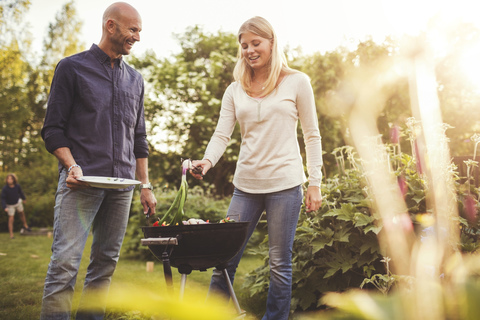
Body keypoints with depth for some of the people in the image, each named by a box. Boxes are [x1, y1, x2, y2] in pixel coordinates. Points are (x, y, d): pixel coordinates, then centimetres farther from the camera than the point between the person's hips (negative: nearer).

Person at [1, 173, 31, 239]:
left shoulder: (17, 186, -21)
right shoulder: (5, 188, -31)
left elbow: (20, 192, 0)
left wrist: (24, 198, 17)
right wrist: (5, 207, -36)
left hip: (18, 202, 4)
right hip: (10, 205, -4)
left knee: (22, 214, 24)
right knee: (11, 219, -4)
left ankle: (25, 225, 49)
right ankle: (11, 234, 5)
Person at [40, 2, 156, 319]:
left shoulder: (135, 79, 18)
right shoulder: (72, 67, 4)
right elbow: (53, 129, 0)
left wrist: (145, 184, 14)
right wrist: (71, 165, -15)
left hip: (122, 185, 5)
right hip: (81, 182, -5)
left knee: (106, 261, 7)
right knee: (66, 261, -11)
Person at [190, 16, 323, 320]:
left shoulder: (297, 82, 3)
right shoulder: (235, 90, 11)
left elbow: (312, 135, 4)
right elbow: (222, 134, 4)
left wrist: (315, 183, -3)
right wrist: (207, 161, -18)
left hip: (285, 184, -3)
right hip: (246, 185, 3)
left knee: (280, 263, 3)